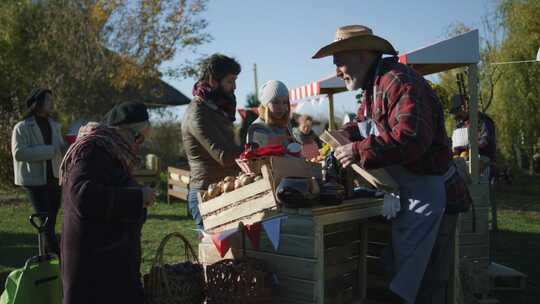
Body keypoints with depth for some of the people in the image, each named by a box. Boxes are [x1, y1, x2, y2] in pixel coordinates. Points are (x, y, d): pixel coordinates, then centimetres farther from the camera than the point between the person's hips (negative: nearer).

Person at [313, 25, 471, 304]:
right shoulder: (372, 87, 12)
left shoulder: (398, 81, -21)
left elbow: (411, 138, -33)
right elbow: (362, 123, 25)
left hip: (429, 197, -10)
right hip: (404, 198, 10)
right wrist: (343, 136, 4)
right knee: (400, 270, 18)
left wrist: (359, 151, -27)